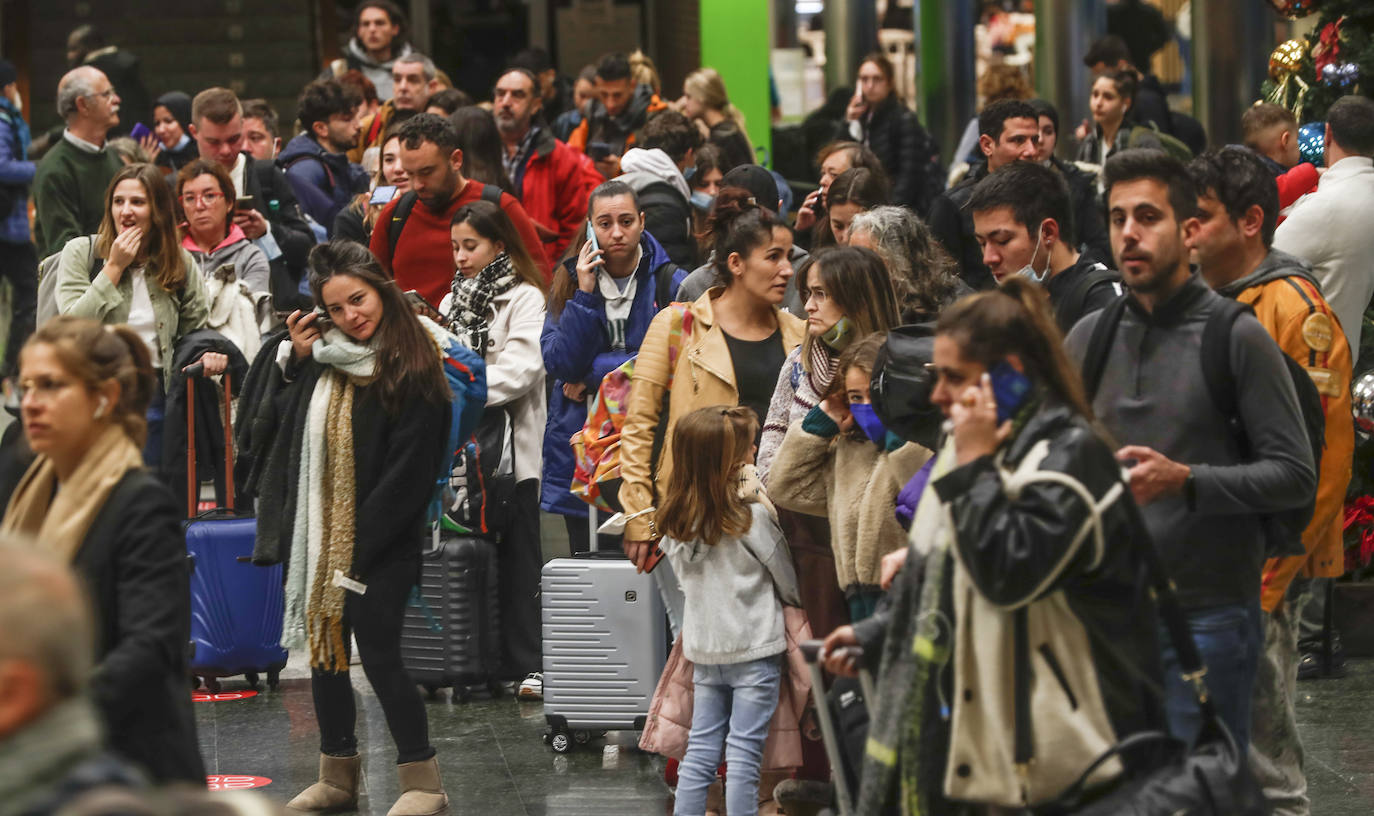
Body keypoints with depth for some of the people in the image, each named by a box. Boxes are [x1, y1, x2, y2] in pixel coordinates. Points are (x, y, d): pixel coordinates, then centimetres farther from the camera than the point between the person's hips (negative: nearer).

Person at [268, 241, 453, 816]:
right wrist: (293, 359, 2)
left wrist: (360, 544, -15)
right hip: (320, 529, 7)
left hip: (381, 538, -7)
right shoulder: (321, 356, 6)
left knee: (377, 652, -8)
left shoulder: (413, 369, -12)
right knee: (325, 648, 11)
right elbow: (282, 426, 15)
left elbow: (409, 468, -14)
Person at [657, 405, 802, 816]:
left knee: (701, 751, 10)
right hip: (754, 648, -5)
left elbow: (684, 577, 10)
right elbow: (789, 586, -6)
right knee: (744, 753, -2)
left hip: (703, 648, 5)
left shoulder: (677, 520, 1)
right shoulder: (752, 517, -15)